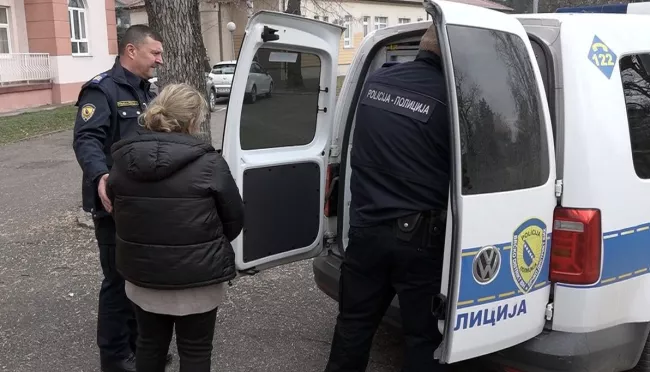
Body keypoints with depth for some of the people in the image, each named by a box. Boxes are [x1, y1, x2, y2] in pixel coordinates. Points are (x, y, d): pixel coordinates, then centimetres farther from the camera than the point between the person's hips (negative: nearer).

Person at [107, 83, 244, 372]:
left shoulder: (122, 161, -3)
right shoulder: (208, 164, -18)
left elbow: (116, 213, 10)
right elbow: (234, 220, -8)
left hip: (141, 275, 5)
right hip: (196, 278, -4)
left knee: (150, 344, 23)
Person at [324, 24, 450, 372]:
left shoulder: (376, 81, 1)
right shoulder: (449, 96, -14)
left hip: (366, 226, 5)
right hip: (419, 236, -4)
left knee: (353, 323, 20)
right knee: (424, 334, 11)